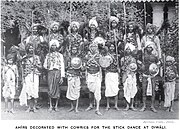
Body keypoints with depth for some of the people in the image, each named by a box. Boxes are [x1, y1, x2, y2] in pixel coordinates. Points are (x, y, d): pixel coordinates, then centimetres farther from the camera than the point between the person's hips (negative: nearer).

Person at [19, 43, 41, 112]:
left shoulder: (36, 57, 9)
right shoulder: (25, 58, 9)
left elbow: (40, 67, 9)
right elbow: (23, 68, 10)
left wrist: (36, 65, -12)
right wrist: (23, 78, 6)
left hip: (35, 75, 0)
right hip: (27, 76, 0)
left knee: (35, 91, -6)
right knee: (28, 91, -4)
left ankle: (34, 107, 1)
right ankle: (29, 107, 3)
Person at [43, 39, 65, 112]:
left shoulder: (60, 55, 8)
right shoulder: (48, 55, 16)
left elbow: (62, 66, 2)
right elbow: (45, 65, 18)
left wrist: (62, 76, -5)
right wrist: (46, 67, -4)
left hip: (57, 72, -2)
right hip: (50, 72, 2)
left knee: (57, 89, 0)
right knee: (50, 89, -2)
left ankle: (56, 106, 8)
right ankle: (50, 106, 5)